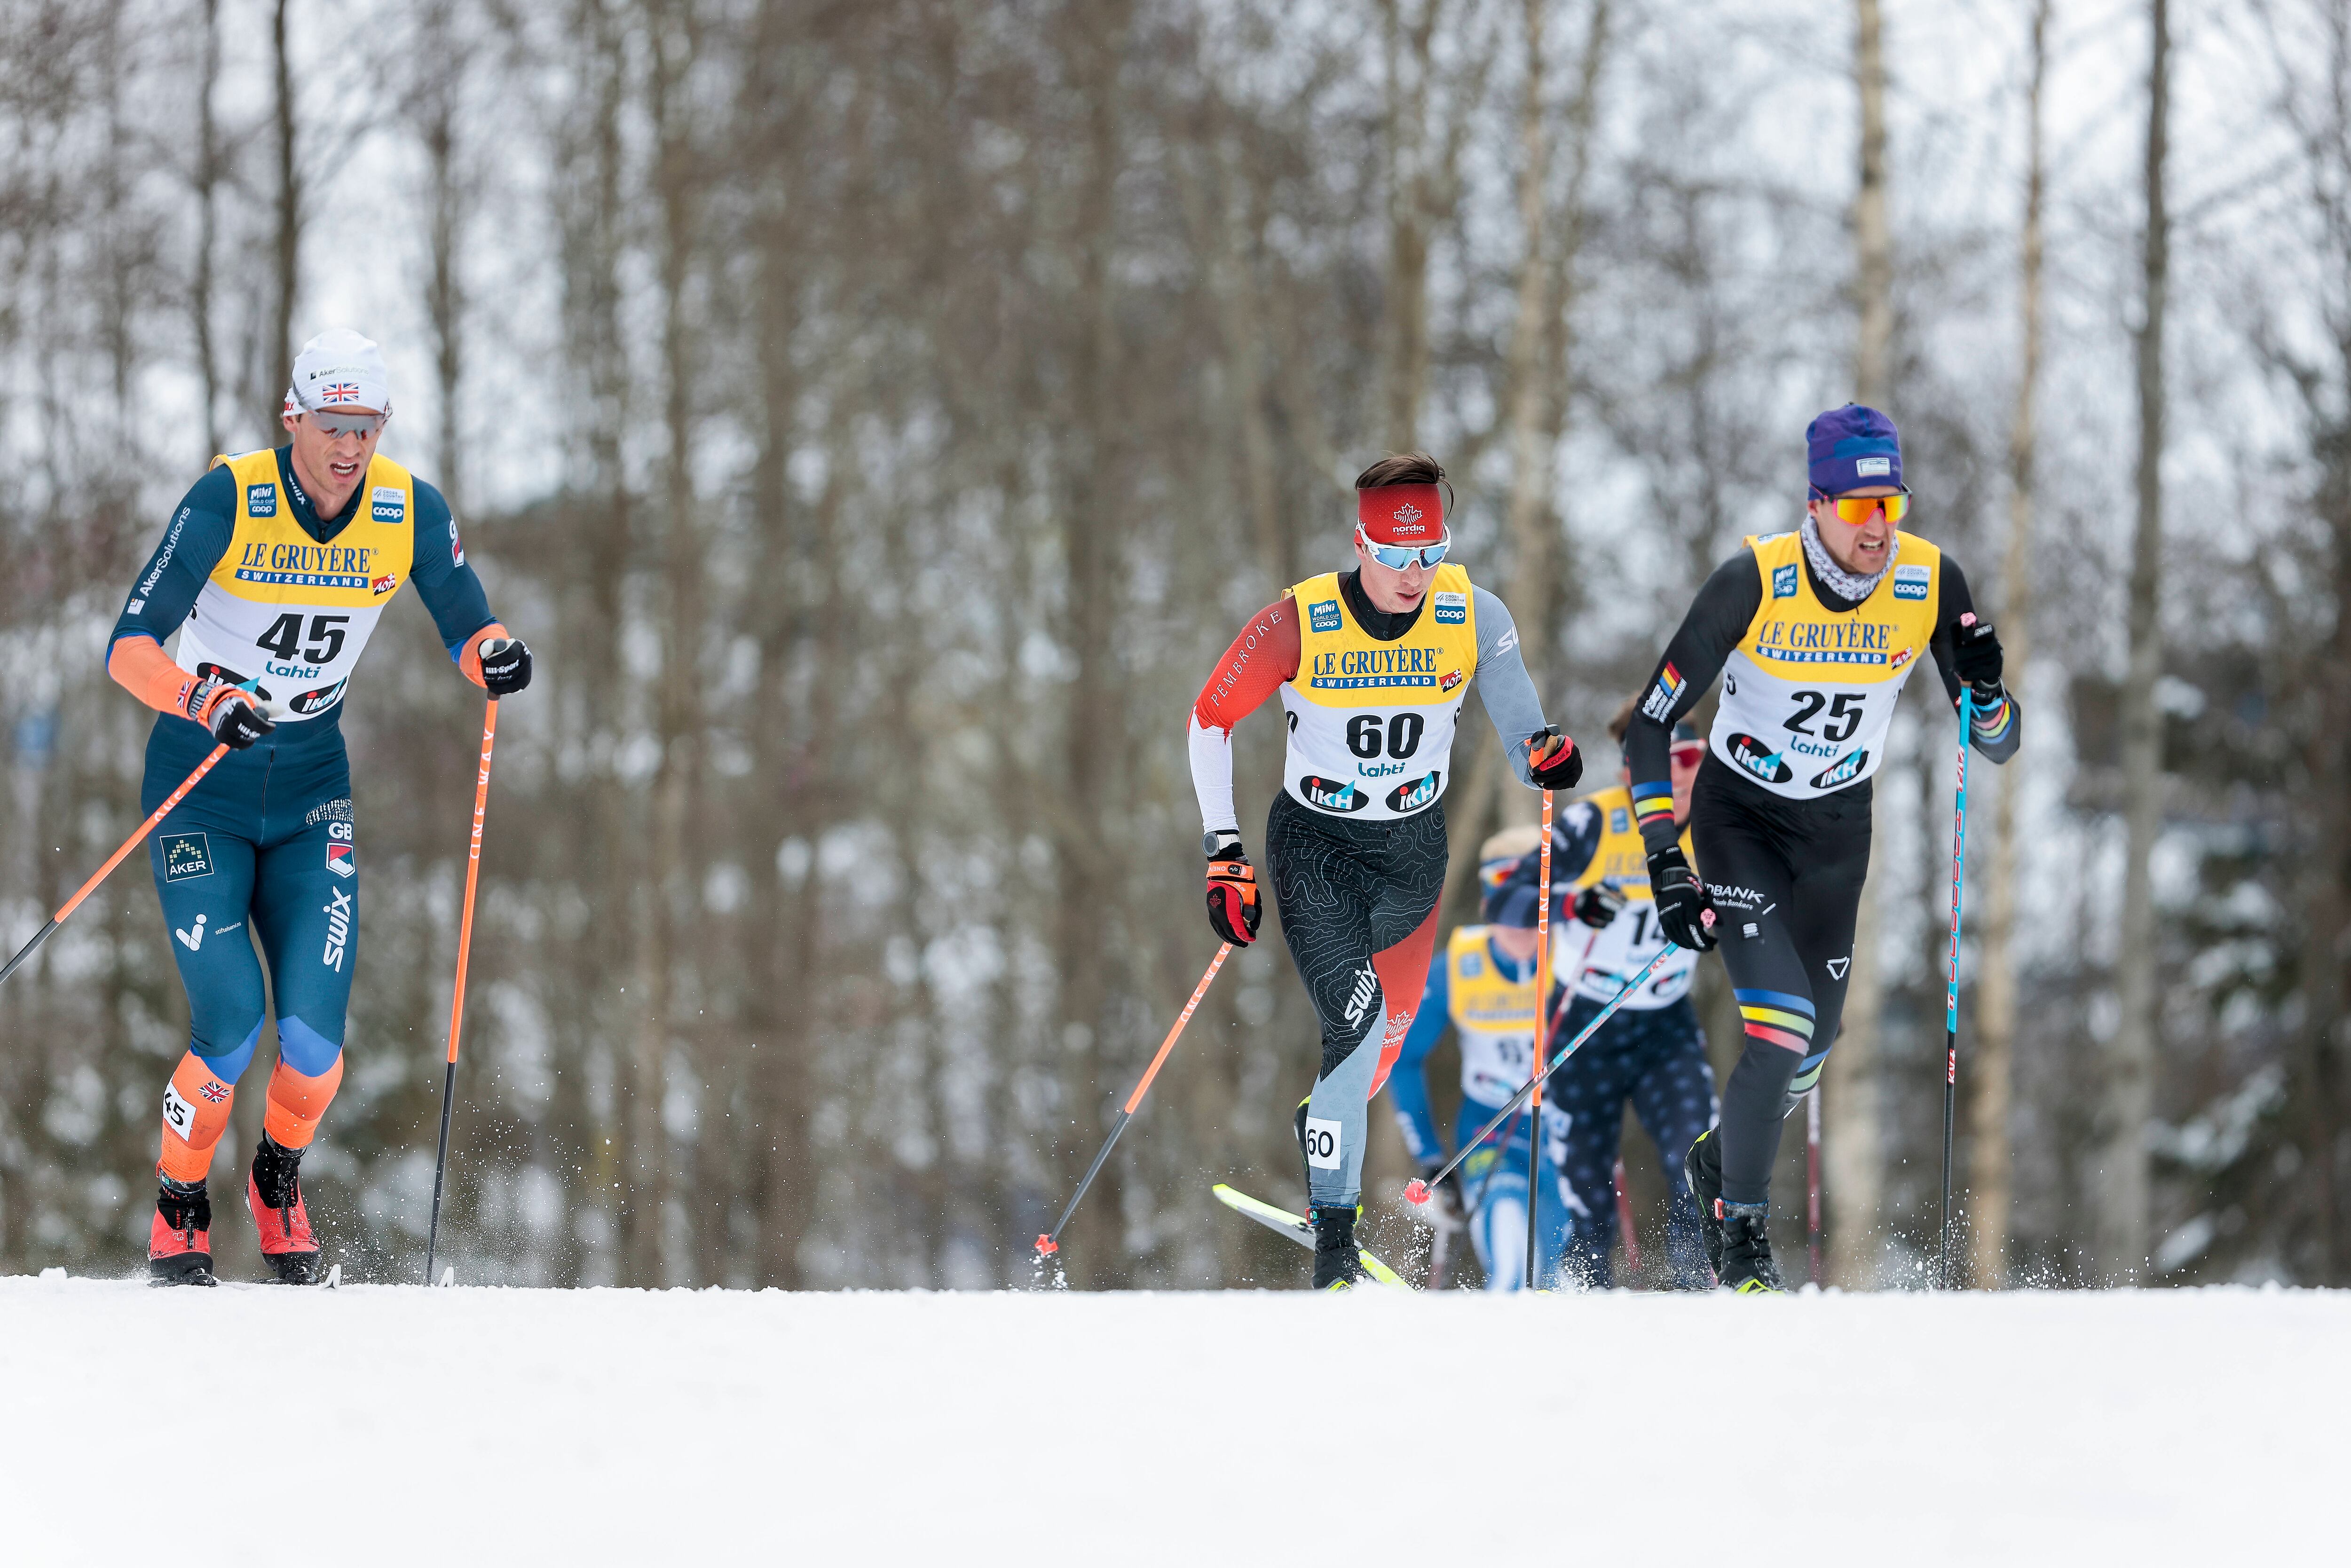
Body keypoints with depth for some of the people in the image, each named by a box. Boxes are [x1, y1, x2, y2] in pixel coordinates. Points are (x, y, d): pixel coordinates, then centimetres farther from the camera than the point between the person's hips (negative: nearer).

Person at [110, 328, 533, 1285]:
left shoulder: (412, 513, -9)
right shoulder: (227, 503, -20)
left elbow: (467, 626, 4)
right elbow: (129, 648, -22)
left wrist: (495, 656, -21)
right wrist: (206, 702, -42)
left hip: (311, 792, 3)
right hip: (201, 791, -3)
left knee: (314, 1033, -11)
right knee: (231, 1027, -15)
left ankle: (279, 1176, 22)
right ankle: (179, 1206, 13)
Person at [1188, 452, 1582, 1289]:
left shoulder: (1475, 618, -13)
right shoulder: (1299, 624, -20)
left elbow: (1522, 741, -10)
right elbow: (1211, 719, -7)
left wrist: (1546, 756, -36)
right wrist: (1224, 853, -11)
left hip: (1414, 845, 4)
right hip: (1315, 845, -4)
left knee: (1388, 1030, 16)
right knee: (1356, 1023, -20)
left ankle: (1327, 1127, 47)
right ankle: (1333, 1237, -16)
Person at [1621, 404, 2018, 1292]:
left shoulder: (1931, 584, -17)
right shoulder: (1754, 582, -25)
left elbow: (1997, 747, -8)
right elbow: (1651, 726, -18)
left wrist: (1988, 691, -31)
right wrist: (1664, 863, -24)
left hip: (1838, 827, 4)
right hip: (1739, 816, -4)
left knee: (1811, 1050, 13)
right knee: (1780, 1028, -20)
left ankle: (1719, 1163, 45)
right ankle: (1742, 1236, -2)